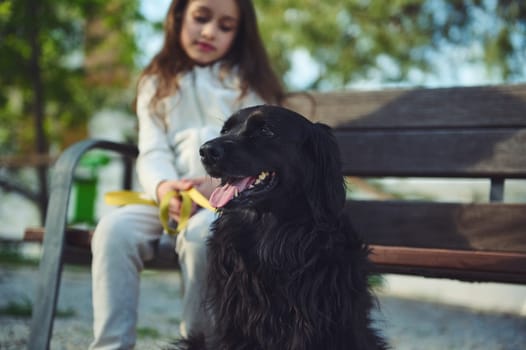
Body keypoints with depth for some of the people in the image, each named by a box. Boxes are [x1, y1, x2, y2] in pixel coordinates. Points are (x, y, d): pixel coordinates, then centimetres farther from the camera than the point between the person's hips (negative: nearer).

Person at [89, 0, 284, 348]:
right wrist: (163, 187, -18)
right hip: (170, 198, 3)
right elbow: (153, 152, 6)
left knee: (201, 234, -35)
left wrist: (222, 185, -21)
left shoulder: (247, 82, 11)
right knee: (115, 228, -25)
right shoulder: (157, 84, 18)